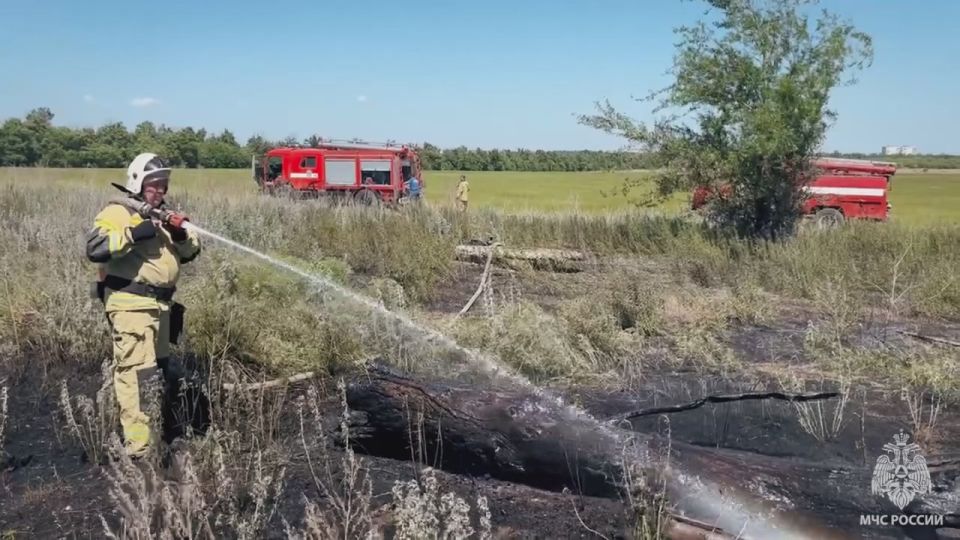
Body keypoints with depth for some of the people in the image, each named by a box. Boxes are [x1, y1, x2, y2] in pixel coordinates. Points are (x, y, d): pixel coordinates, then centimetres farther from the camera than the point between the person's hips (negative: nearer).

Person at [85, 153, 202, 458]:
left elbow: (190, 253, 14)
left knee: (158, 369, 20)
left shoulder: (163, 213, 17)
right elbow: (95, 248, -21)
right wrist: (133, 234, -27)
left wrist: (182, 236, -7)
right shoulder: (118, 212, -8)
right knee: (137, 372, -13)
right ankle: (139, 445, -11)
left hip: (160, 304, 9)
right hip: (131, 305, -9)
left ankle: (153, 428, 36)